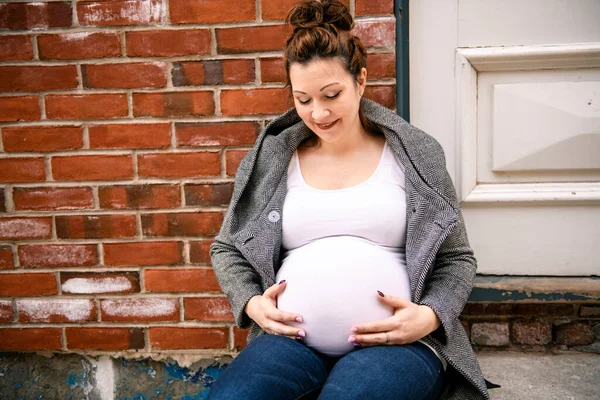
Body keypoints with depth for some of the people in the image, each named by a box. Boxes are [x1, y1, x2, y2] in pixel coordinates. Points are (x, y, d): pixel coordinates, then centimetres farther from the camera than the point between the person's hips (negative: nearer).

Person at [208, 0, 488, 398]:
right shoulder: (269, 159, 10)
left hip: (397, 339, -1)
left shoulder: (415, 155, 6)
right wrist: (251, 302, -2)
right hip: (293, 338, 2)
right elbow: (227, 248, 18)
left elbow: (457, 259, 10)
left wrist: (430, 315, -9)